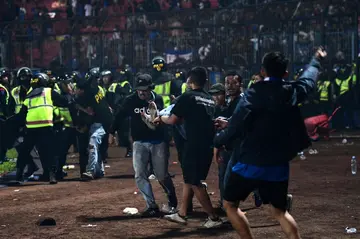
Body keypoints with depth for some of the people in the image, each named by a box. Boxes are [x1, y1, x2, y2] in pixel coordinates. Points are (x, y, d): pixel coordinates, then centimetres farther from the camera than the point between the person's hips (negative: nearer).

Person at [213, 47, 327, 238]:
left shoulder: (254, 93, -12)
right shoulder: (292, 92, 3)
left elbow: (236, 125, -18)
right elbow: (309, 79, 25)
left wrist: (218, 141, -1)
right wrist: (316, 60, 45)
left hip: (251, 163, -5)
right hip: (279, 165, 5)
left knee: (230, 204, 11)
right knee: (279, 211, 18)